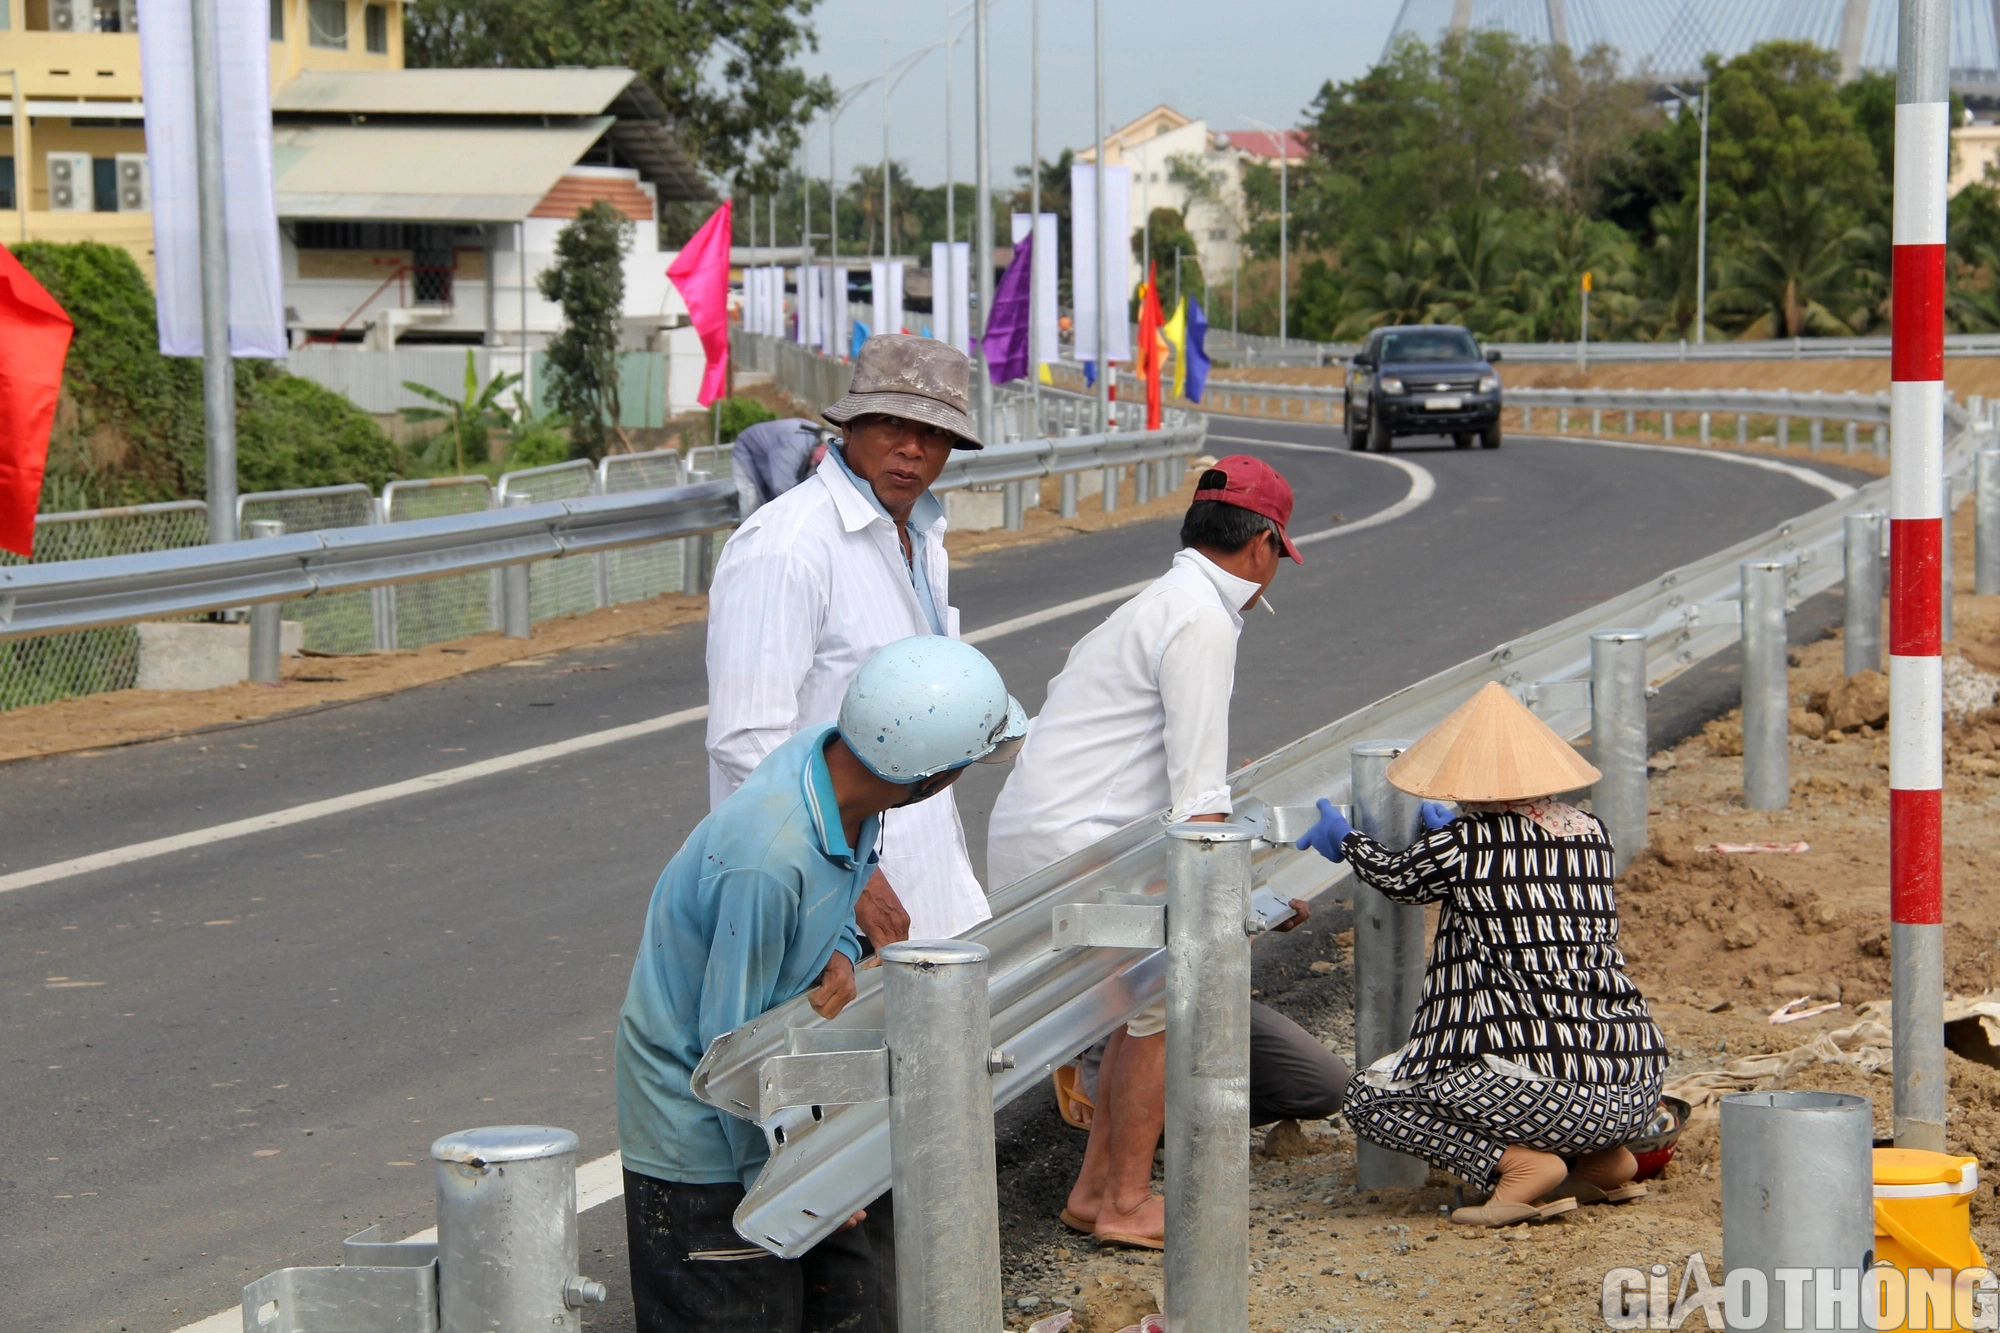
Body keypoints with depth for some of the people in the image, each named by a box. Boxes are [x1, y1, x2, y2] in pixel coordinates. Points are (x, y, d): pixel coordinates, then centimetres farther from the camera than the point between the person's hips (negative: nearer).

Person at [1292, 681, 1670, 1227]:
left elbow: (1396, 877, 16)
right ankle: (1603, 1160, 15)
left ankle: (1517, 1162, -8)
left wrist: (1347, 840, 37)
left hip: (1548, 1089, -7)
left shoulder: (1462, 845, -6)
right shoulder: (1590, 833, 10)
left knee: (1371, 1098, 10)